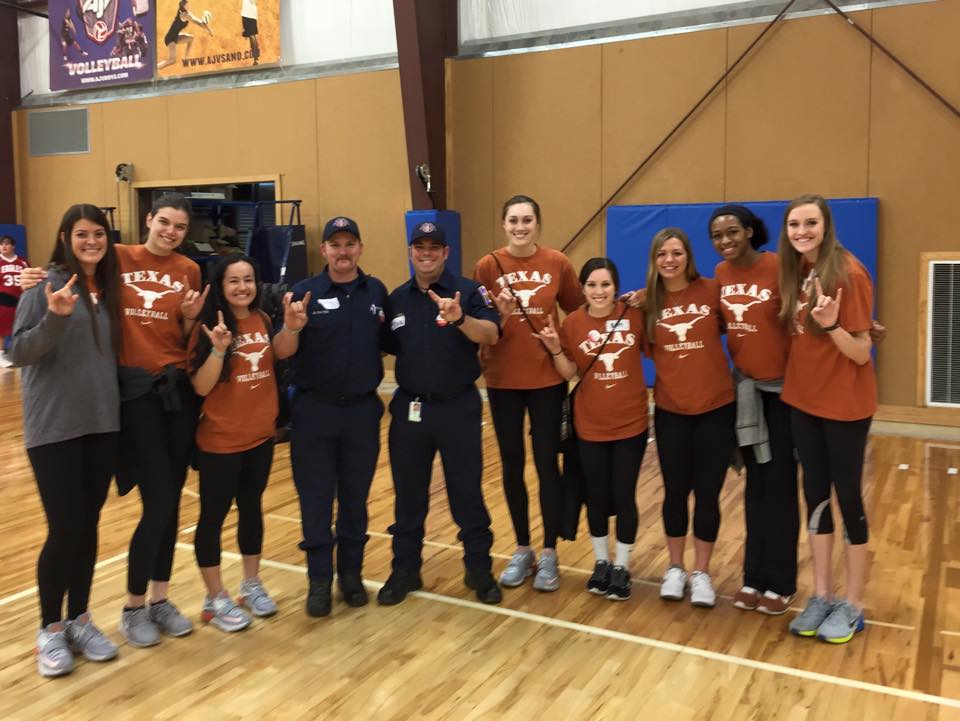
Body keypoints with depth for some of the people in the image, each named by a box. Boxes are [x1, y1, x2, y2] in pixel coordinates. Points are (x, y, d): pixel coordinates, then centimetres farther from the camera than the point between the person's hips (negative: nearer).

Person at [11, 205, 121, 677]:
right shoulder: (45, 287, -7)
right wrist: (55, 318, -28)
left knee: (88, 528, 11)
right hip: (54, 428, -5)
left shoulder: (109, 291, 9)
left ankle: (79, 620, 25)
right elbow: (19, 353, -13)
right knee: (65, 530, -4)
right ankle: (50, 629, 16)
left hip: (102, 426, 5)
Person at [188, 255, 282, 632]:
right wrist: (219, 348, -31)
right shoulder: (209, 326, -13)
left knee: (252, 509, 17)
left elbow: (278, 360, 15)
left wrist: (291, 328, -1)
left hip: (261, 435, 5)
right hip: (220, 440, -5)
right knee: (213, 517, 6)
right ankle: (215, 599, 20)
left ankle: (251, 585, 33)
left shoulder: (263, 321, 1)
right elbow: (201, 387, -17)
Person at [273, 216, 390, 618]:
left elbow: (387, 342, 14)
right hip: (314, 411, -2)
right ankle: (319, 580, 15)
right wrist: (291, 327, -31)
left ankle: (351, 574, 25)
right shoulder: (305, 292, -5)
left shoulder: (376, 291, 3)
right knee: (316, 500, 4)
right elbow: (281, 353, -11)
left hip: (362, 410, 2)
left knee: (355, 498, 12)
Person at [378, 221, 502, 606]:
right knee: (408, 495, 12)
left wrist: (460, 318, -39)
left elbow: (491, 335, -21)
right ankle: (405, 570, 26)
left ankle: (479, 569, 22)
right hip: (409, 408, 3)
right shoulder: (397, 298, 6)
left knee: (467, 493, 6)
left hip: (458, 407, -3)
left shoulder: (468, 291, -6)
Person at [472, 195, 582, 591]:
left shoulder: (557, 263, -4)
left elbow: (579, 309, 8)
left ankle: (549, 553, 19)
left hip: (547, 378, -1)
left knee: (547, 463, 4)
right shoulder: (487, 266, -4)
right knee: (512, 465, 10)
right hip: (503, 380, 1)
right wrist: (498, 315, -19)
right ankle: (522, 549, 26)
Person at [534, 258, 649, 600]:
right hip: (591, 425, 1)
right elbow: (569, 372, -2)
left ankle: (622, 567, 24)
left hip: (631, 423, -1)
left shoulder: (634, 315, -7)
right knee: (597, 496, 12)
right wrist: (555, 349, -19)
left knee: (624, 496, 6)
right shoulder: (573, 323, -6)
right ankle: (601, 562, 31)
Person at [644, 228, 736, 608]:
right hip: (670, 411, 1)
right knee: (675, 492, 10)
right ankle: (675, 568, 28)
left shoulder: (712, 291, -5)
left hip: (715, 408, -1)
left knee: (708, 493, 6)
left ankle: (702, 573, 22)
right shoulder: (649, 302, 0)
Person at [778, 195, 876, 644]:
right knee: (815, 493, 12)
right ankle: (821, 596, 24)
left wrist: (831, 324, -32)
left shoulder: (849, 274, -17)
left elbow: (861, 353, -19)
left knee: (847, 495, 4)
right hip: (803, 398, 7)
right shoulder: (794, 271, 3)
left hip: (845, 403, -6)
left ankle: (852, 606, 18)